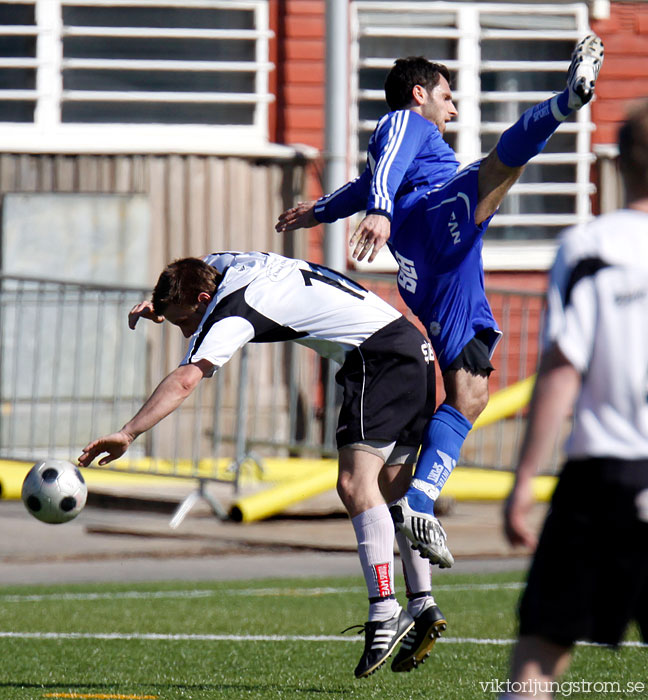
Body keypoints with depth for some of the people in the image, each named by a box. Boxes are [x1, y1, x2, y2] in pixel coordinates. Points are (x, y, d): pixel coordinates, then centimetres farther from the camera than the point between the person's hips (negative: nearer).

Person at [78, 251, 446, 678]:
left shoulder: (230, 312, -12)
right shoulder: (227, 265, 15)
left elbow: (186, 379, -25)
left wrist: (127, 433, -30)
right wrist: (160, 306, 22)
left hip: (378, 353, -10)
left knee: (356, 483, -19)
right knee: (392, 492, 14)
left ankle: (385, 611, -30)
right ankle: (423, 605, 11)